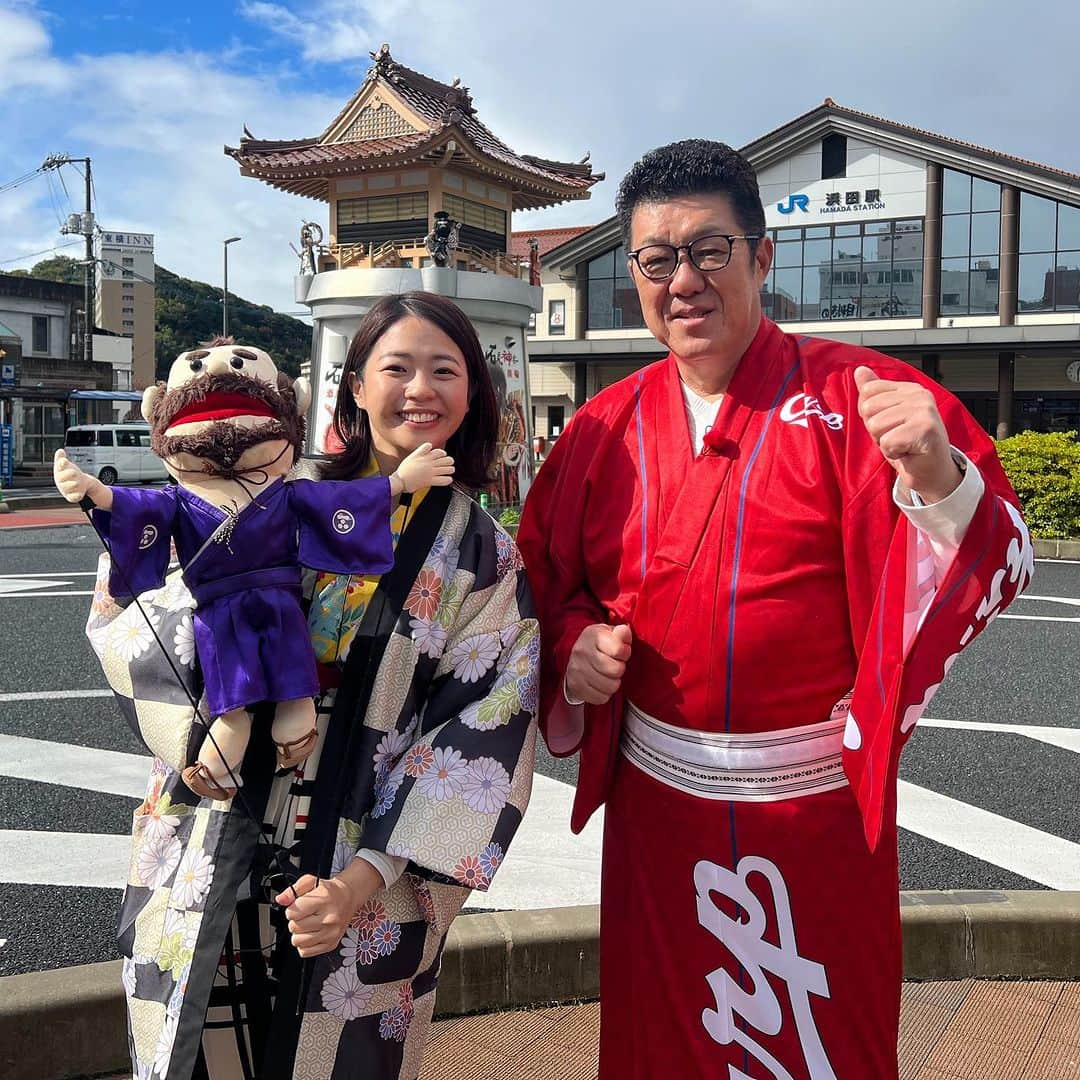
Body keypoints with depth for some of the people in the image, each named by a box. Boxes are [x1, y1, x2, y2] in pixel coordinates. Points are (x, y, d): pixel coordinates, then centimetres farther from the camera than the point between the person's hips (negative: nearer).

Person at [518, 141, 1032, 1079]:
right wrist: (575, 646, -8)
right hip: (656, 794, 4)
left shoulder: (857, 398, -9)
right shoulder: (605, 428, 2)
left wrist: (937, 480, -33)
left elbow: (1001, 568, -14)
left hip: (817, 801, -3)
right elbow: (552, 580, 12)